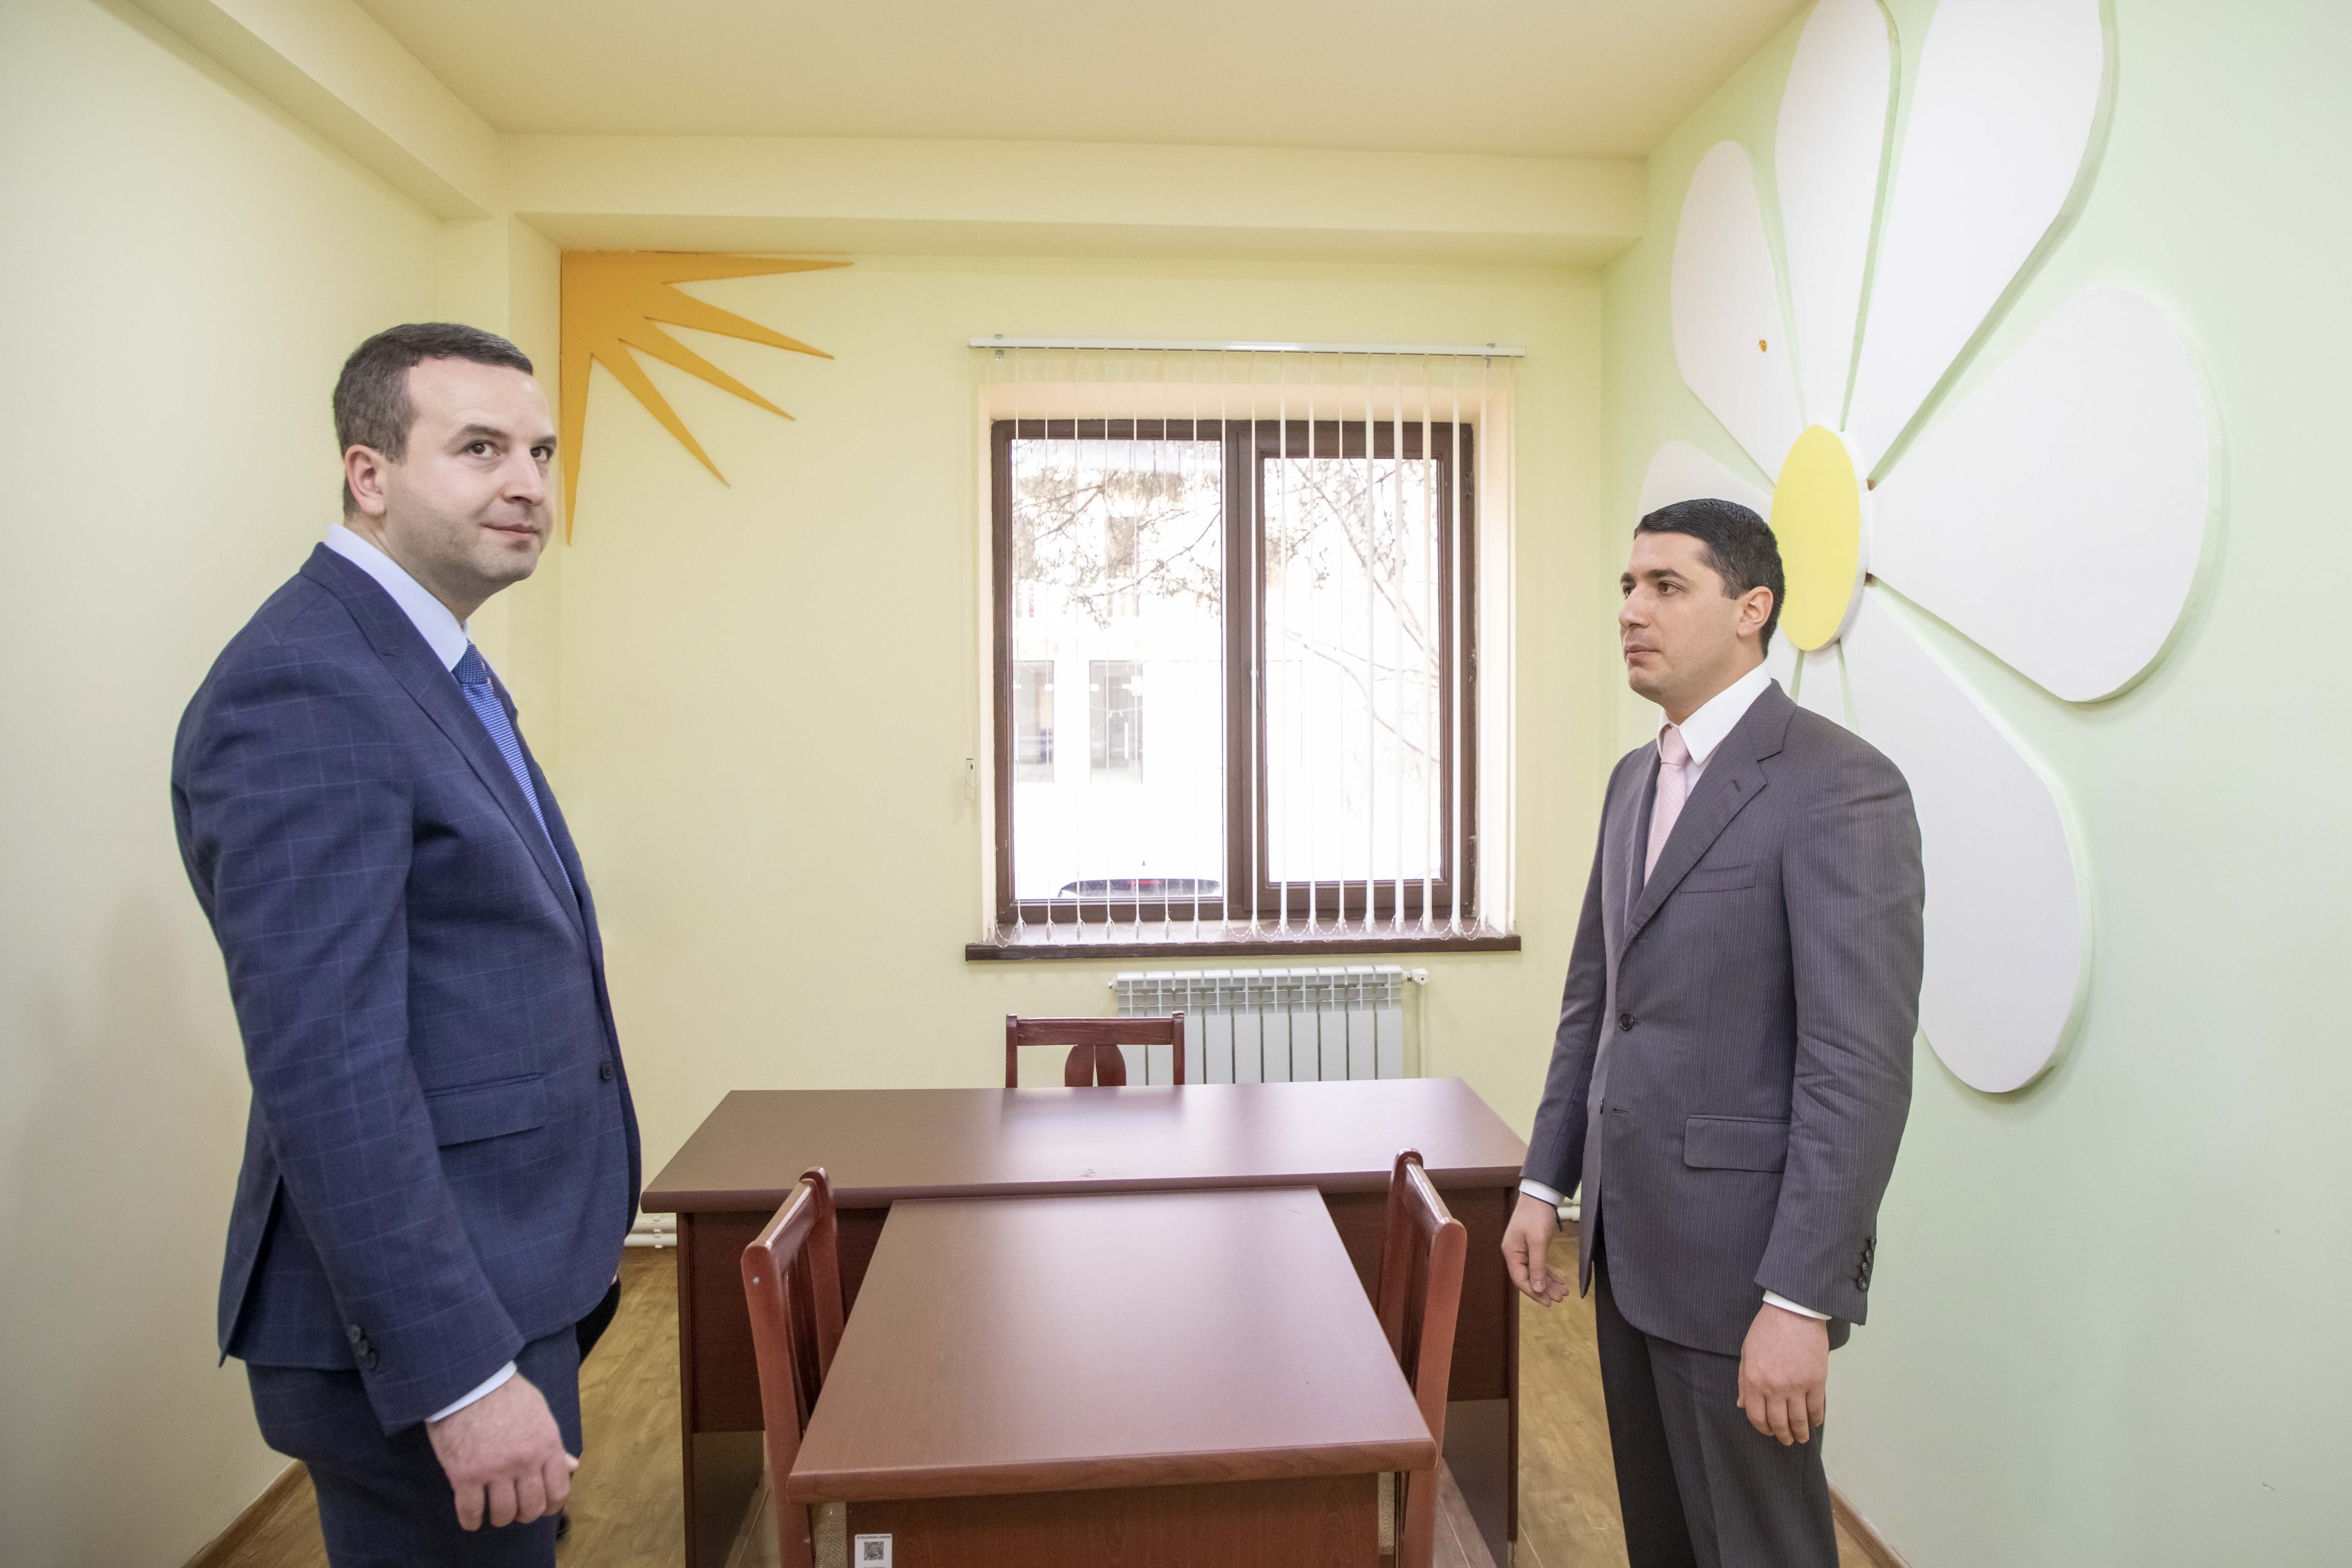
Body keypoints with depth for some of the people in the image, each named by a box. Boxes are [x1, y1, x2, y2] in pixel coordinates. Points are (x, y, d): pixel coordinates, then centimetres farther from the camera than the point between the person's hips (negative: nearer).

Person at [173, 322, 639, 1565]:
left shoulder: (434, 667, 10)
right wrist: (460, 1374, -23)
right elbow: (327, 1075, -25)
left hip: (504, 1281, 9)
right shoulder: (302, 693, -20)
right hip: (424, 1320, -9)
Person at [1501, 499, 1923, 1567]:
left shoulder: (1838, 785, -16)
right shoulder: (1636, 778, 10)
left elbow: (1862, 1065, -21)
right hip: (1630, 1239, 8)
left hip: (1741, 1256, -7)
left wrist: (1799, 1302, -22)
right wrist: (1545, 1183, 12)